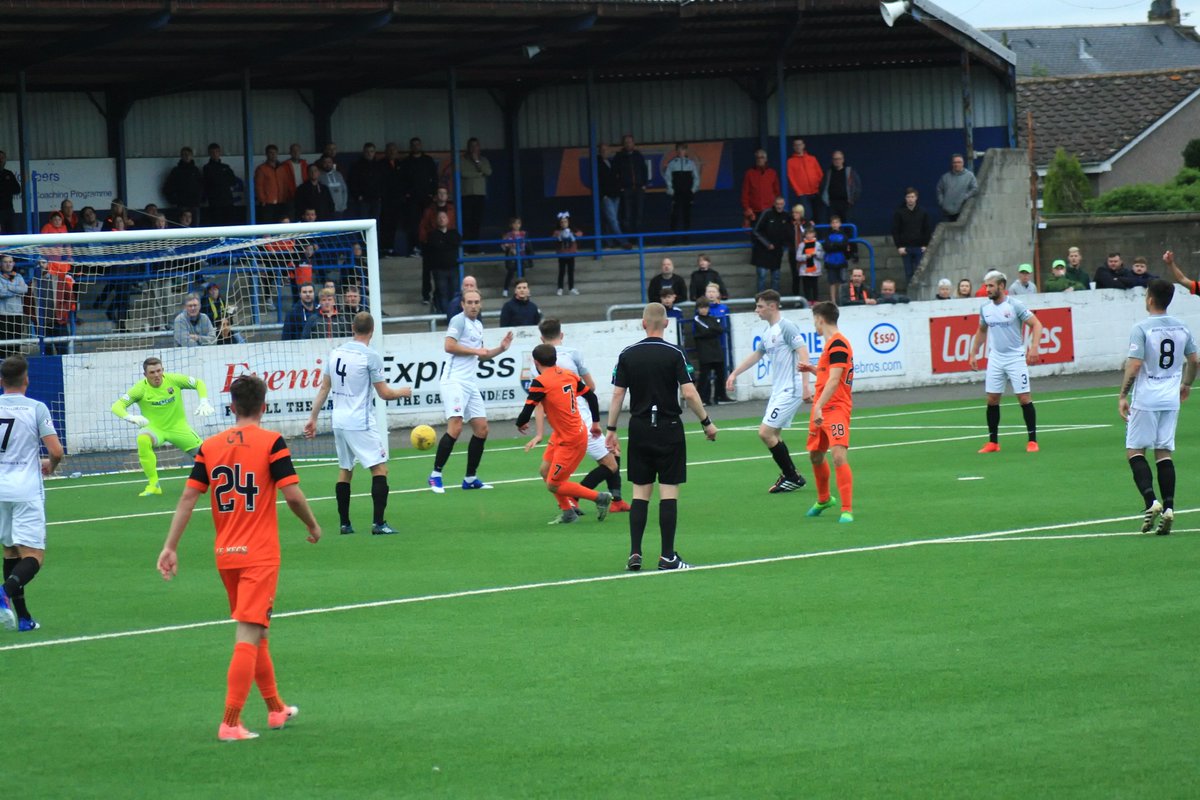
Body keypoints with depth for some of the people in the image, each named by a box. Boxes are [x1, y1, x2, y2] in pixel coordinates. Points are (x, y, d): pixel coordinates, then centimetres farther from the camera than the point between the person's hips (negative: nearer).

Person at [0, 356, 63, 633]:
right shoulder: (36, 408, -6)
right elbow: (56, 451, -10)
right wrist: (50, 465, 13)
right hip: (26, 490, -4)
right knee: (33, 556, -5)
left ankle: (22, 616, 13)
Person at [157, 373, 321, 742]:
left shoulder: (210, 446, 4)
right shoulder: (271, 442, -8)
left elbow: (188, 497, 0)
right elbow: (292, 494, -13)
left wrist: (170, 547, 1)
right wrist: (313, 525, 5)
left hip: (226, 555, 5)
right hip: (260, 555, -5)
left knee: (257, 632, 21)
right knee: (249, 635, -7)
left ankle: (276, 709, 34)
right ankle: (230, 722, -14)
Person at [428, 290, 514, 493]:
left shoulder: (478, 325, 20)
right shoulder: (459, 320, -6)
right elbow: (449, 346, -18)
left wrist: (500, 348, 16)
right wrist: (474, 350, -11)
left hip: (470, 383, 9)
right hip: (455, 381, -9)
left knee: (481, 429, 6)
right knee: (455, 427, -19)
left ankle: (470, 478, 14)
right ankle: (435, 475, -12)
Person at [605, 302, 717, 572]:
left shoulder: (627, 355, 1)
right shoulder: (674, 354, -7)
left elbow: (617, 394, 0)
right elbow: (688, 393, -13)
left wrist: (611, 430, 8)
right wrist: (706, 422, -2)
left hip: (639, 430, 3)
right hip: (669, 429, -3)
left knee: (640, 492, 7)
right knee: (669, 492, 0)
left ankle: (635, 554, 2)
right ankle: (667, 557, -1)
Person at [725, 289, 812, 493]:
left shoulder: (786, 327, -13)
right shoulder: (768, 332, 14)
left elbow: (803, 354, -21)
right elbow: (756, 354, 30)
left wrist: (805, 385, -28)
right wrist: (735, 373, 33)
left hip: (790, 390, -9)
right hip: (778, 390, 9)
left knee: (766, 432, -12)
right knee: (773, 435, 10)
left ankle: (792, 478, -4)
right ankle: (789, 476, 18)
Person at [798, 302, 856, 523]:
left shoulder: (837, 344, -15)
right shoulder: (831, 343, 16)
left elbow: (834, 380, -23)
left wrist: (819, 407, -27)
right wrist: (812, 369, 22)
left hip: (835, 408, -11)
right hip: (821, 410, 11)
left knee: (839, 456, -20)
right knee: (815, 455, 21)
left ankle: (847, 510, -19)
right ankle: (823, 500, 42)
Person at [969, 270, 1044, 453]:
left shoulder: (1015, 305, -11)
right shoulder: (985, 309, 6)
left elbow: (1036, 324, -11)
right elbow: (981, 331, 22)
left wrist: (1034, 347, -24)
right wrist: (973, 354, 17)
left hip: (1015, 358, -5)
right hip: (995, 359, 5)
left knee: (1025, 398, -6)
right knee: (992, 400, 2)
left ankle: (1032, 440, 1)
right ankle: (993, 442, 11)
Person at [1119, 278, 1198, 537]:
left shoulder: (1141, 329, -12)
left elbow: (1134, 365, -17)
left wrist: (1123, 395, -8)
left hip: (1145, 399, -5)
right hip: (1171, 399, 5)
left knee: (1135, 450, 3)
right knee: (1164, 452, 8)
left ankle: (1151, 501, -15)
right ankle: (1168, 508, -2)